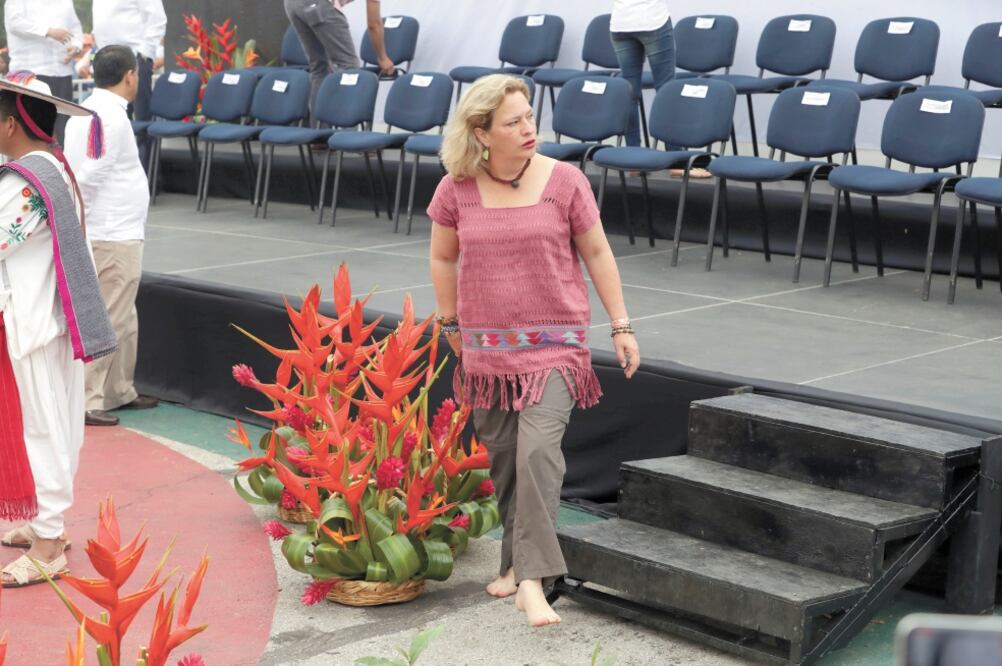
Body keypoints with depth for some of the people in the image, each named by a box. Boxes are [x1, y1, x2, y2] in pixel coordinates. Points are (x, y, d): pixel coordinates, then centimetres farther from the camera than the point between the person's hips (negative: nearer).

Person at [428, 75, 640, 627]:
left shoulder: (564, 181, -5)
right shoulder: (457, 188, -2)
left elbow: (596, 253, 3)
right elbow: (442, 258, 13)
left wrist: (621, 325, 3)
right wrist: (451, 323, 15)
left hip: (553, 343, -3)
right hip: (487, 348, 3)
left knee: (538, 451, -18)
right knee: (502, 457, 11)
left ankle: (531, 580, -16)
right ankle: (518, 560, 30)